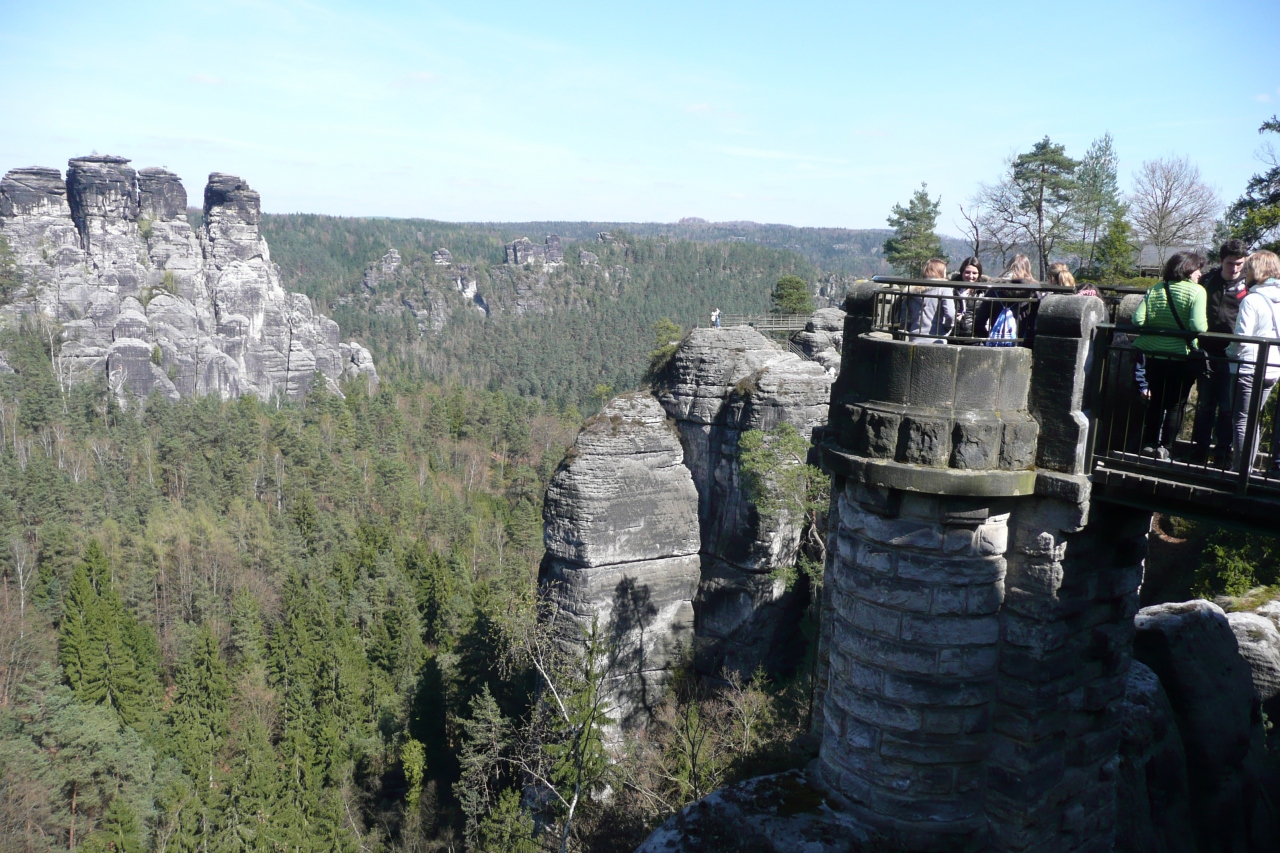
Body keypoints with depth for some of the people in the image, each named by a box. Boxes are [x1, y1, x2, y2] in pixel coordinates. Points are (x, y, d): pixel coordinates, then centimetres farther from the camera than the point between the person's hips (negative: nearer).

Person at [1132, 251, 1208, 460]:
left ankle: (1149, 444, 19)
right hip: (1180, 356, -4)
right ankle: (1165, 447, 8)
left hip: (1153, 354, 4)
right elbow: (1198, 326, -21)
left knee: (1155, 401, 15)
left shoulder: (1154, 290, 2)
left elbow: (1138, 320, -7)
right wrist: (1205, 326, 0)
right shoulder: (1196, 291, -10)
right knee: (1175, 404, 8)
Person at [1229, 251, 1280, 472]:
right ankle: (1248, 466, 19)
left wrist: (1230, 352, 0)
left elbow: (1242, 338, -17)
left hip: (1249, 368, -7)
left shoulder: (1252, 300, -15)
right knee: (1255, 420, 16)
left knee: (1243, 420, 1)